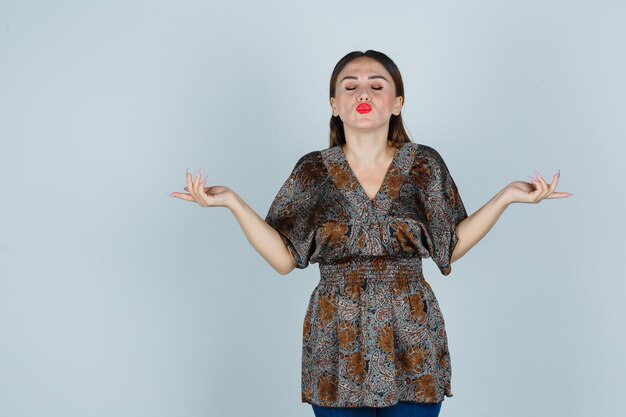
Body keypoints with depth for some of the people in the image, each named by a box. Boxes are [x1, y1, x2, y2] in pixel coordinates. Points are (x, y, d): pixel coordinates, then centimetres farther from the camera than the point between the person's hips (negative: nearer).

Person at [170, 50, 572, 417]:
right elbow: (283, 258, -1)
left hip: (412, 344, 0)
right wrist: (232, 201, -10)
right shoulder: (313, 171, 0)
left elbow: (449, 247, 4)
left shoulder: (425, 165, 0)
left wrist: (506, 196, -4)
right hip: (338, 346, 0)